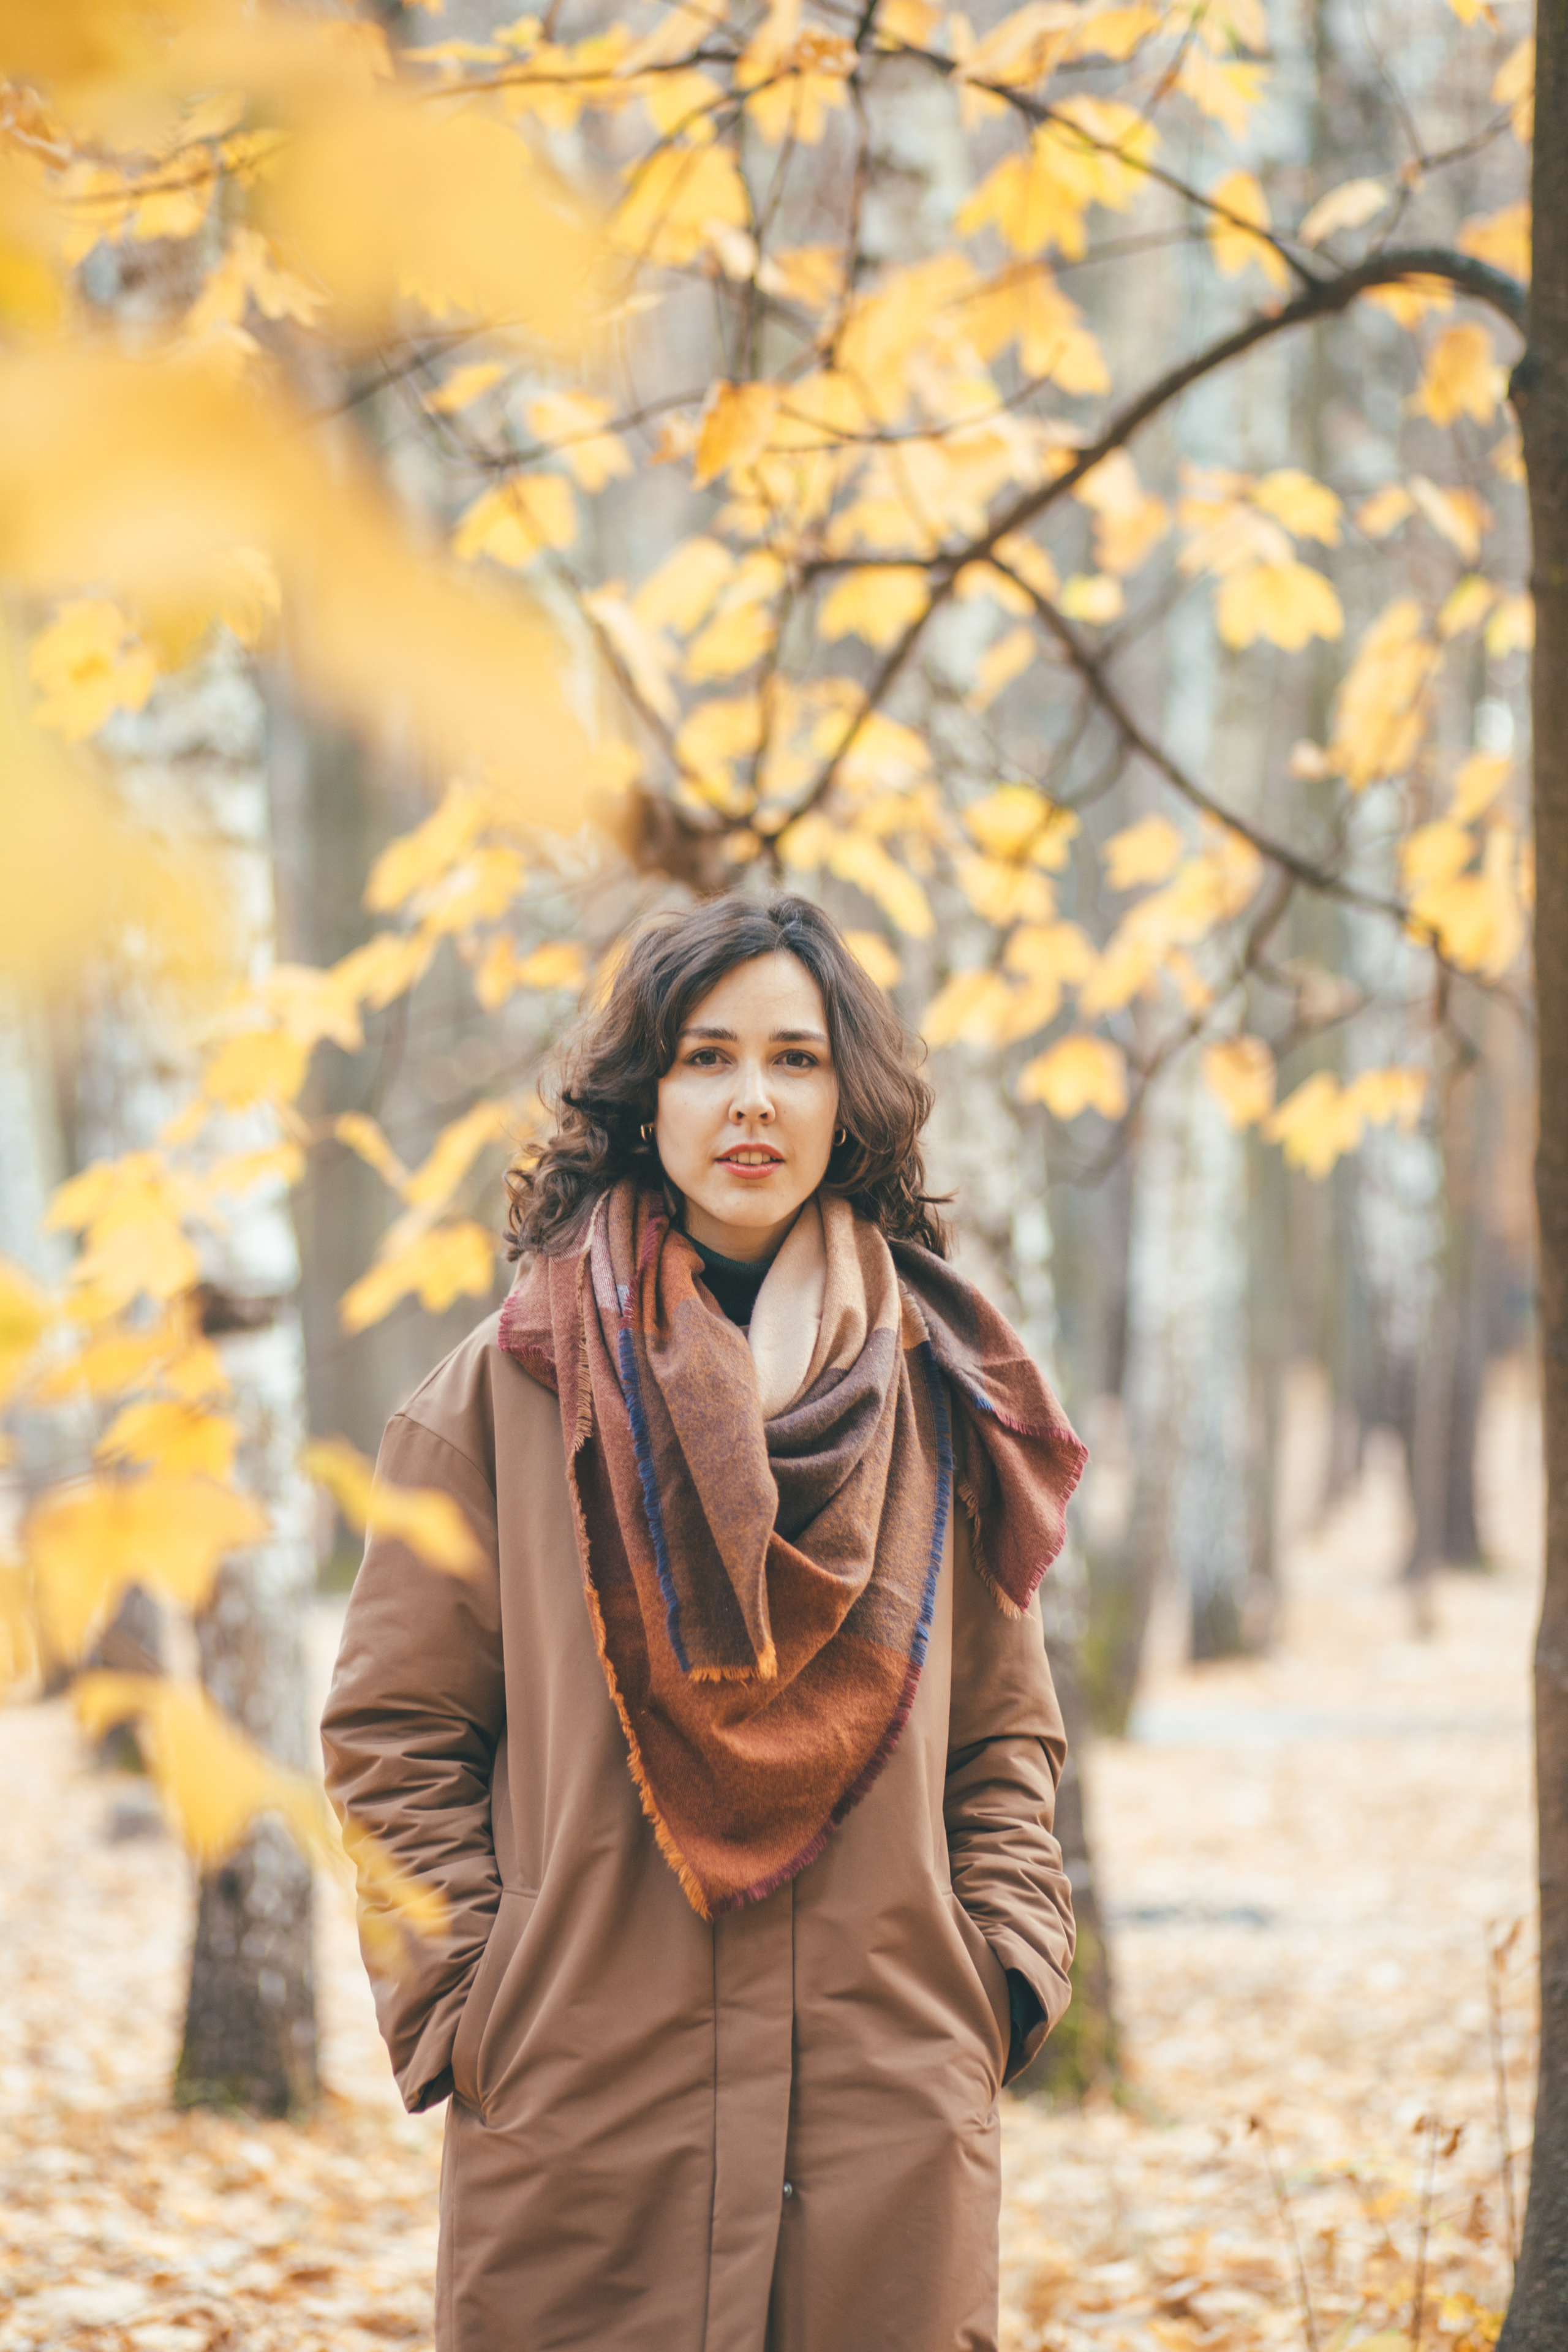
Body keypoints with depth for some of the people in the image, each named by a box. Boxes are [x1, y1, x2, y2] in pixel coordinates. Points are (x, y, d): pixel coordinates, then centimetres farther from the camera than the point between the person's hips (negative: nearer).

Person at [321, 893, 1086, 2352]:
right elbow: (392, 1727, 3)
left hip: (890, 2120, 2)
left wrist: (1002, 1980, 3)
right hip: (582, 2110, -2)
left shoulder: (941, 1397, 8)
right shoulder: (516, 1384, 1)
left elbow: (1006, 1731, 15)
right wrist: (466, 2007, -4)